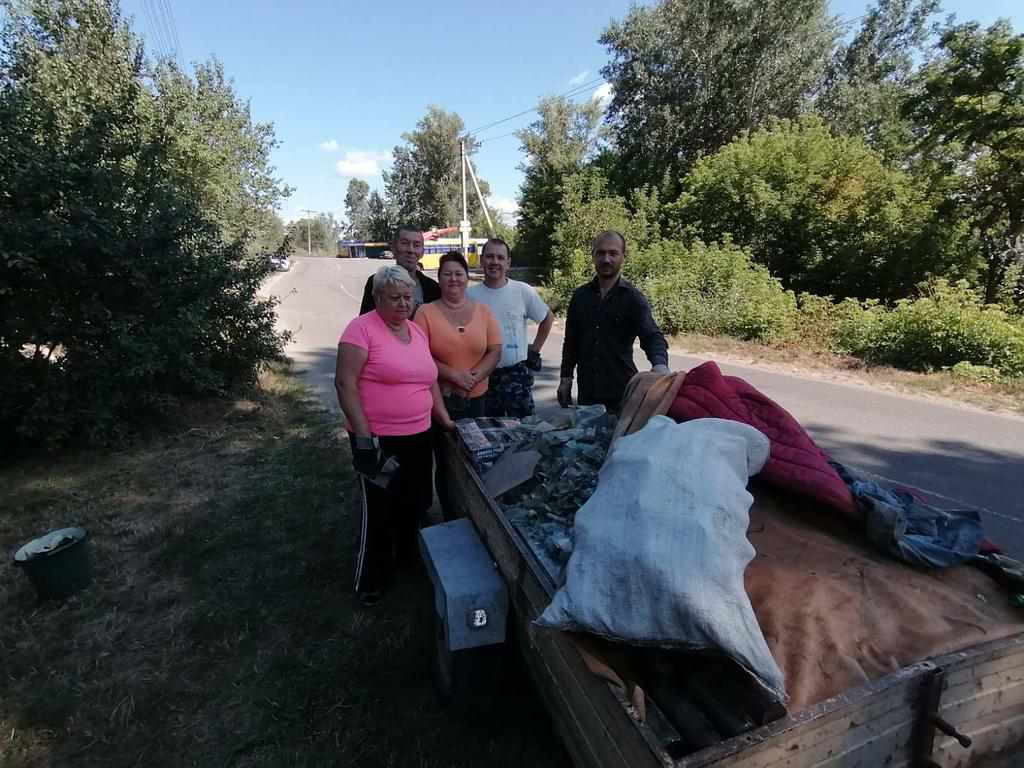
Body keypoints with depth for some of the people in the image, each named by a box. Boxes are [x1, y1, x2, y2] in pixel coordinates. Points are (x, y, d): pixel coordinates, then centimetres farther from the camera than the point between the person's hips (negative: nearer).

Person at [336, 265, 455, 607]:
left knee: (414, 503, 20)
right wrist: (364, 437, -20)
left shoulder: (418, 331, 10)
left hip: (419, 437, 7)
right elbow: (345, 384, -17)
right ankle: (371, 580, 28)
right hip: (378, 439, -7)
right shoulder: (362, 328, -12)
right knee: (379, 510, 7)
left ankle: (408, 559, 44)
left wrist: (445, 419, 12)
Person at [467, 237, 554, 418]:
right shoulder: (470, 295, -5)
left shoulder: (524, 291, -5)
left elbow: (548, 318, 9)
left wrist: (535, 349, 6)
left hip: (517, 373, -1)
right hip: (482, 374, 1)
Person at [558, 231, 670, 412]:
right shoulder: (580, 296, 6)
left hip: (622, 392, -3)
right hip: (587, 391, 3)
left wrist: (660, 363, -37)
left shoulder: (633, 299, -4)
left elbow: (652, 336, -17)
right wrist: (566, 378, 8)